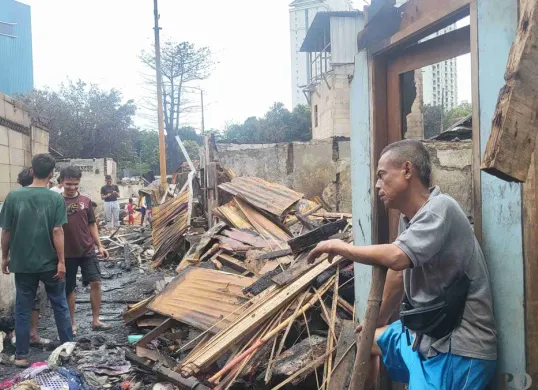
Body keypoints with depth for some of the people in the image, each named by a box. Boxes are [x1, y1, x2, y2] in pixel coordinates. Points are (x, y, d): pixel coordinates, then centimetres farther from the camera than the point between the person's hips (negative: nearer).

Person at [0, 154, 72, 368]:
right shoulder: (56, 198, -9)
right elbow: (57, 232, -13)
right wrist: (61, 261, -8)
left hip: (22, 263, 1)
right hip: (49, 263, -1)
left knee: (22, 309, 11)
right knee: (60, 306, 13)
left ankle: (21, 356, 16)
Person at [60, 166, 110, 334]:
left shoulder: (85, 201, 4)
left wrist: (99, 245, 6)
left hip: (87, 250, 2)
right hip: (67, 253, -2)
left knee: (95, 282, -1)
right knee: (69, 289, 7)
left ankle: (95, 320, 10)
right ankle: (73, 323, 21)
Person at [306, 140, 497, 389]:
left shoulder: (439, 208, -21)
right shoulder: (409, 218, 6)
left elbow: (396, 258, -35)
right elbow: (398, 273, 17)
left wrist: (342, 247, -19)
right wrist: (379, 321, 28)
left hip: (457, 349, -9)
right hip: (423, 334, 9)